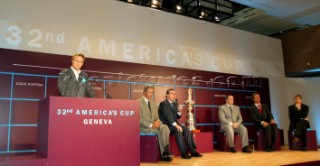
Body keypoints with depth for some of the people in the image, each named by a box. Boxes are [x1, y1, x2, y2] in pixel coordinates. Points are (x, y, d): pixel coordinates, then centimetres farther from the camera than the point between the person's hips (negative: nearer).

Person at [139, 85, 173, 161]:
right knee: (160, 131, -29)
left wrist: (157, 122, -10)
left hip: (153, 125, 6)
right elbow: (139, 119, -12)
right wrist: (151, 125, -21)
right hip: (144, 127, -6)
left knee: (164, 127, -25)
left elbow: (156, 117, 15)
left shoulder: (153, 104, 17)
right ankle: (164, 153, -19)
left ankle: (166, 151, -28)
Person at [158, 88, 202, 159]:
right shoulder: (163, 103, -10)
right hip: (166, 125, -8)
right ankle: (183, 153, -28)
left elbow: (177, 117, 16)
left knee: (187, 130, -13)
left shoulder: (175, 104, 15)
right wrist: (176, 125, -28)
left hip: (174, 124, 8)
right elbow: (167, 116, -21)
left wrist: (179, 112, -6)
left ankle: (193, 151, -12)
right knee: (178, 131, -32)